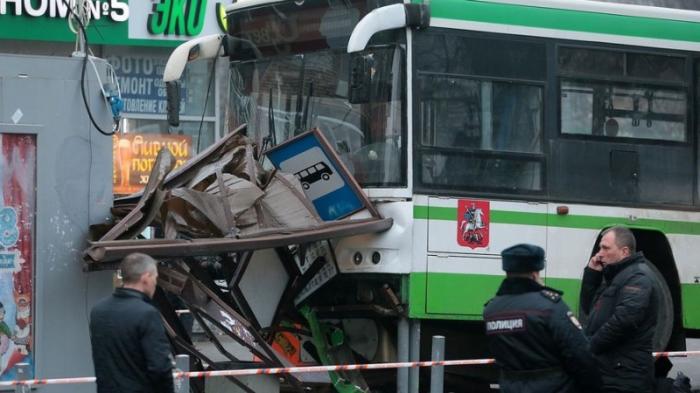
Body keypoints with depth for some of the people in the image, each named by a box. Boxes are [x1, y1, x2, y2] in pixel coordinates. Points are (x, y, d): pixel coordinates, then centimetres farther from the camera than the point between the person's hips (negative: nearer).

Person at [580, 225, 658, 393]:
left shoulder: (637, 276, -12)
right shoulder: (613, 276, 20)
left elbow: (624, 319, -26)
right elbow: (589, 308, 22)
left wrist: (591, 346, -18)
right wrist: (591, 273, 10)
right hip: (605, 371, 10)